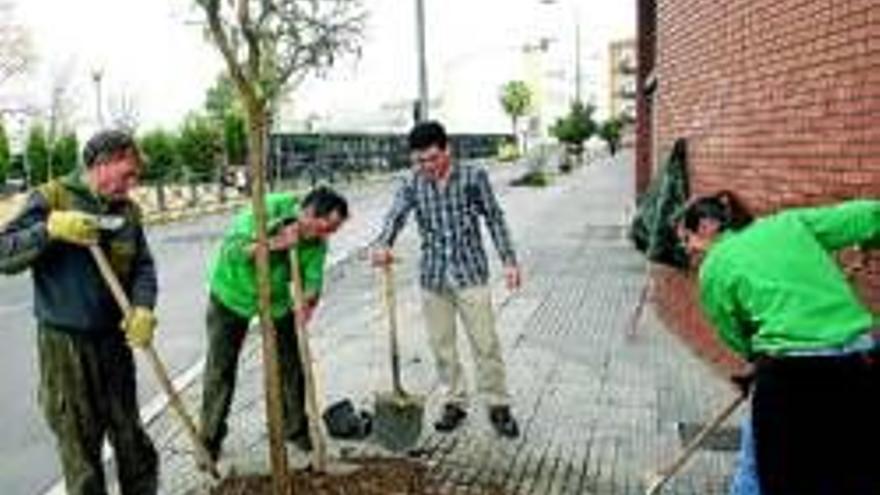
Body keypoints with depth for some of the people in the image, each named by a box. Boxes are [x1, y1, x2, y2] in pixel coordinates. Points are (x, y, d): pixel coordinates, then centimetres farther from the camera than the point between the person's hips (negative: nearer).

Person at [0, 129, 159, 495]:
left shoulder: (128, 210, 5)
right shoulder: (50, 198, -7)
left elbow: (143, 266, 6)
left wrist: (143, 308, -12)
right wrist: (50, 228, -25)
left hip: (114, 340, 4)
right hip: (65, 342, -4)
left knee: (130, 433, 15)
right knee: (79, 441, 7)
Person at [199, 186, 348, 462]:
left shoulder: (317, 240, -15)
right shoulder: (269, 209, -30)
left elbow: (313, 276, -17)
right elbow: (230, 248, -32)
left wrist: (309, 299, -39)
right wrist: (274, 243, -44)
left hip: (277, 298, 4)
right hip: (232, 294, -4)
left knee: (291, 365, 6)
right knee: (221, 368, 3)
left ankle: (295, 428, 24)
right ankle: (210, 439, 17)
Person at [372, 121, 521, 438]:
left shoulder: (473, 177, -5)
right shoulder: (413, 184, 0)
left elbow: (494, 219, 3)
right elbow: (396, 215, -15)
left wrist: (509, 260, 0)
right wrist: (383, 244, -36)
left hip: (470, 272, -2)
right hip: (433, 277, 3)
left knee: (485, 343, 2)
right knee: (442, 345, 11)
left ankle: (498, 405, 18)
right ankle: (454, 402, 28)